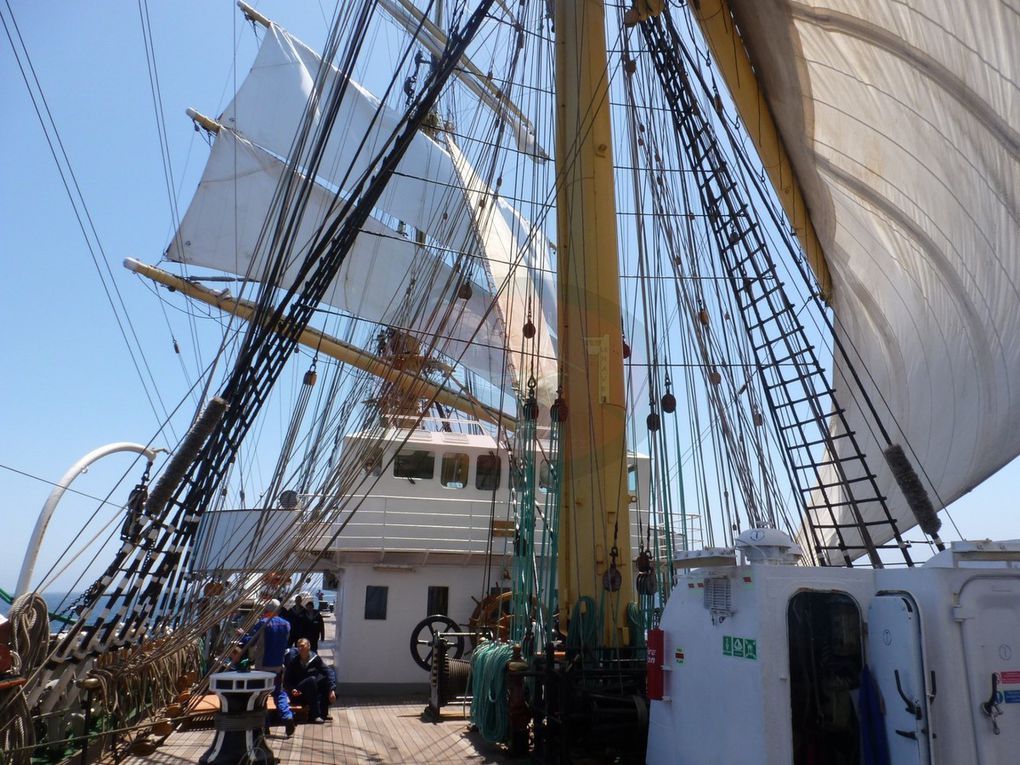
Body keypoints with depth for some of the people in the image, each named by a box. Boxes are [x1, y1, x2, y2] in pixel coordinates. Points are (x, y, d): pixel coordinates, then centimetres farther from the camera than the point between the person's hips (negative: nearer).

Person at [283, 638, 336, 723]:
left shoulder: (315, 658, -5)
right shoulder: (293, 661, -11)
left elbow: (329, 671, -15)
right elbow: (286, 681, -10)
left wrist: (332, 690, -29)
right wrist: (292, 690, -31)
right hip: (297, 694, -3)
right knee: (311, 679, -31)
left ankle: (323, 712, -14)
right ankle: (314, 715, -27)